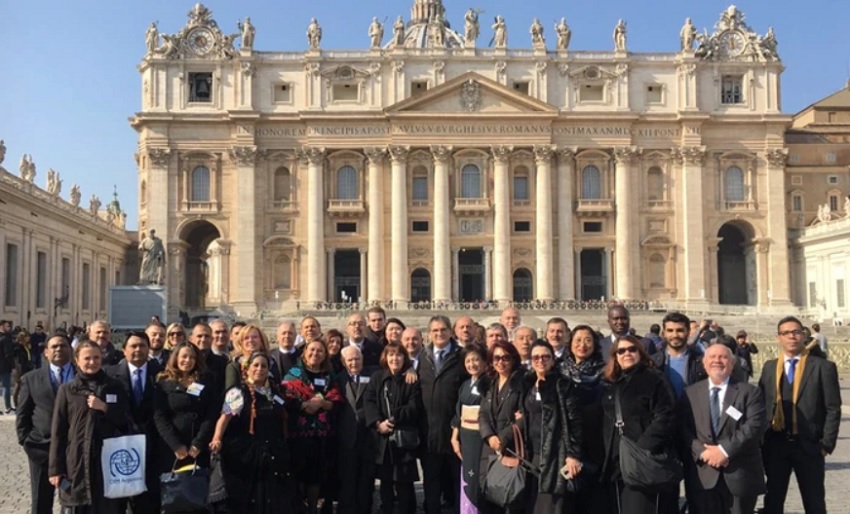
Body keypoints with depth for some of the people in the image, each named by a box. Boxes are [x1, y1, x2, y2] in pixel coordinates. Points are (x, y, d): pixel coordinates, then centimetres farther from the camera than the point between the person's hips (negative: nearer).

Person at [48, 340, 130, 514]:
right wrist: (55, 468, -1)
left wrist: (105, 408, -10)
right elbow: (58, 431, 3)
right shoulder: (67, 390, 4)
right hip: (77, 460, 0)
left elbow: (126, 422, 6)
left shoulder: (115, 387, 7)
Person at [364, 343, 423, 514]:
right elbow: (369, 401, -1)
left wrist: (394, 418, -17)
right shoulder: (377, 377, 9)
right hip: (382, 436, 3)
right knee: (385, 479, 12)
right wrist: (378, 423, -16)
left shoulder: (412, 379, 2)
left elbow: (414, 406, -7)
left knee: (404, 480, -2)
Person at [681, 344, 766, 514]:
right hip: (703, 475, 1)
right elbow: (685, 429, 3)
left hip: (741, 475, -1)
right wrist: (702, 452, -13)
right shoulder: (691, 392, 10)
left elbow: (755, 426, -10)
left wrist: (725, 450, -18)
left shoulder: (750, 392, 3)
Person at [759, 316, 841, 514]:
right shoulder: (769, 367, 8)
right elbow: (761, 405, 7)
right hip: (775, 444, 3)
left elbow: (833, 409, -4)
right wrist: (761, 440, -1)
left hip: (809, 445, -2)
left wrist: (827, 444, -9)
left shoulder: (823, 367, -2)